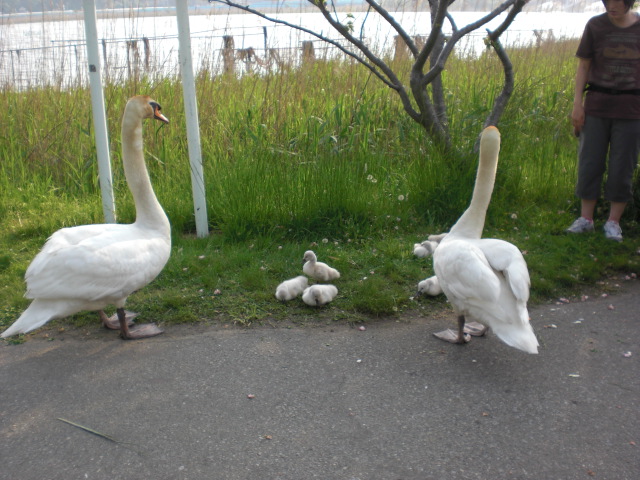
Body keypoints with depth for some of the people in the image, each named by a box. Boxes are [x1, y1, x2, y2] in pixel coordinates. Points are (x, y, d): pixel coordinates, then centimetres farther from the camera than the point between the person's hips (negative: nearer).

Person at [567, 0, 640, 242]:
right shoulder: (595, 25, 2)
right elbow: (583, 66, 4)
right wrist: (577, 103, -2)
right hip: (597, 104, 0)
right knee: (589, 163, 3)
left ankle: (613, 222, 14)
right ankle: (586, 218, 15)